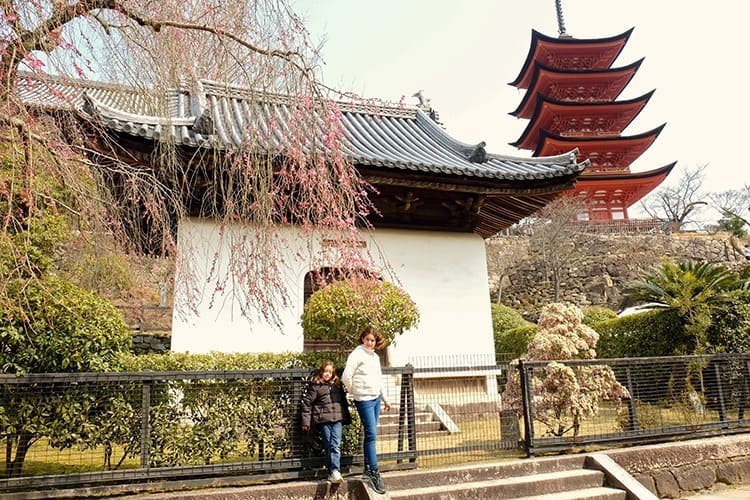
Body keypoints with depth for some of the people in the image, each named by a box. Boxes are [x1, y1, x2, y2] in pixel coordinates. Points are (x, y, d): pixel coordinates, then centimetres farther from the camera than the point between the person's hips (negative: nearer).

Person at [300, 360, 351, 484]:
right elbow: (307, 403, 2)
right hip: (324, 419, -2)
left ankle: (335, 471, -13)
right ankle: (333, 471, 5)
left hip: (338, 418, 2)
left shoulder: (337, 384, 16)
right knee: (328, 446, -1)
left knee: (336, 445, -10)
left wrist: (347, 418, 23)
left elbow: (344, 401, 23)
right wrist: (306, 421, -2)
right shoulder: (315, 385, 3)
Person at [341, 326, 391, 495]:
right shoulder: (357, 354, -10)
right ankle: (374, 473, -4)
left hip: (376, 398, 7)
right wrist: (355, 392, -2)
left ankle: (368, 469, 21)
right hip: (364, 400, -7)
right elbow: (346, 377, -16)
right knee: (371, 435, -8)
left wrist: (384, 399, 22)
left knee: (371, 434, 11)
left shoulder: (375, 356, 13)